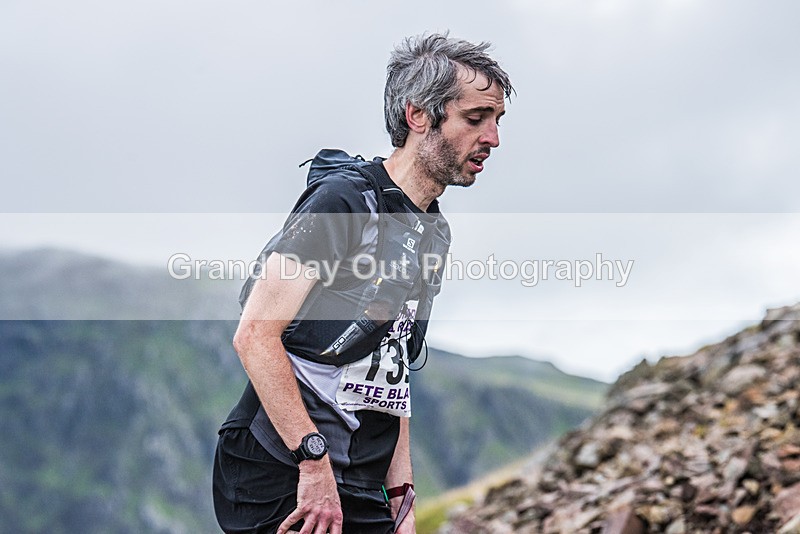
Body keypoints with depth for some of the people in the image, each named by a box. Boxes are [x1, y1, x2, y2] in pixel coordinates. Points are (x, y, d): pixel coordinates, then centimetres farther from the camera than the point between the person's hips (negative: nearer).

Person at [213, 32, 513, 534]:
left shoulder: (435, 233, 14)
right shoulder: (344, 200, -13)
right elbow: (256, 334, -19)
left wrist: (401, 493, 13)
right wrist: (314, 462, -23)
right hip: (282, 482, -8)